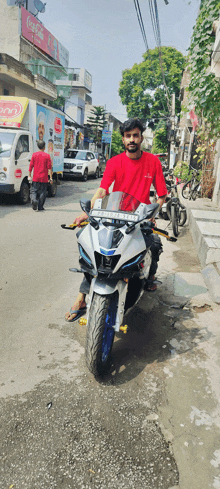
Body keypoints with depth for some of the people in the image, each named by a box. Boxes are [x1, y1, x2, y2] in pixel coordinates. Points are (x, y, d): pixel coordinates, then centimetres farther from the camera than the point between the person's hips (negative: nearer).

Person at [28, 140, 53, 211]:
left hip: (36, 178, 1)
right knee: (42, 192, 8)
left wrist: (29, 175, 10)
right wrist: (51, 178, -3)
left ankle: (34, 200, -20)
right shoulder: (47, 155, -3)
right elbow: (49, 167, -5)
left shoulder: (34, 155, 2)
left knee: (33, 191, 8)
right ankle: (40, 207, 9)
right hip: (44, 178, -1)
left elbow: (31, 166, 2)